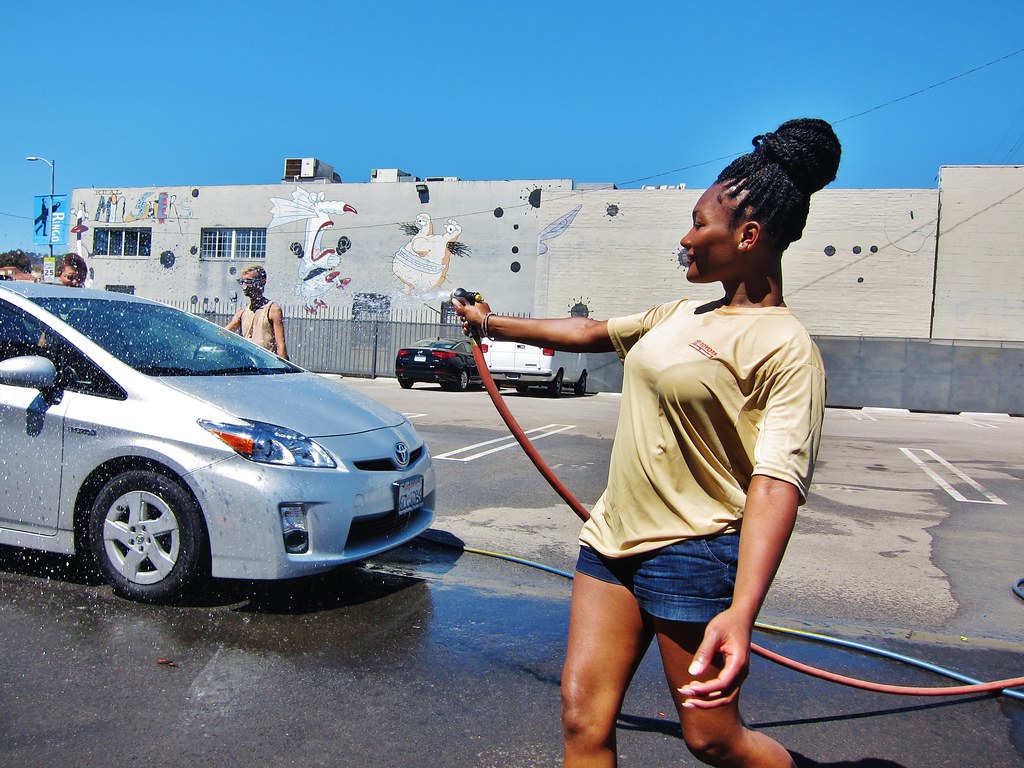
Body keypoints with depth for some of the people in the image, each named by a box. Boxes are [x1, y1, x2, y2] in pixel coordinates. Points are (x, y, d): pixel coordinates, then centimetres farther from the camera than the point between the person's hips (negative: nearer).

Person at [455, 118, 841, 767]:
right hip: (612, 538, 7)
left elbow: (778, 478, -25)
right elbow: (591, 332, 24)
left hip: (692, 555, -7)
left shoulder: (785, 347, -14)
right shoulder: (683, 314, 12)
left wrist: (741, 611, -36)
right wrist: (494, 324, 30)